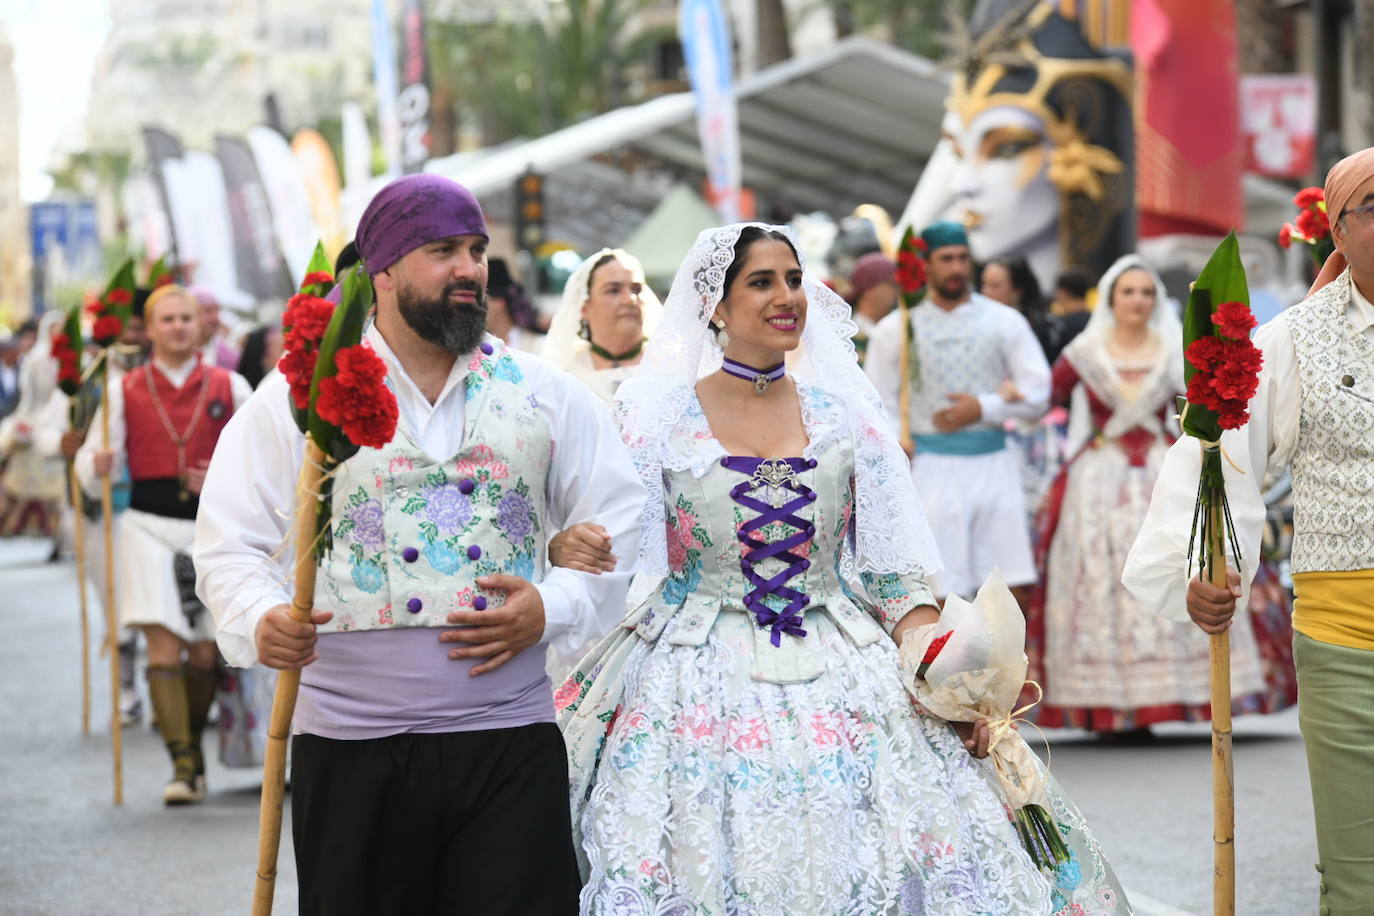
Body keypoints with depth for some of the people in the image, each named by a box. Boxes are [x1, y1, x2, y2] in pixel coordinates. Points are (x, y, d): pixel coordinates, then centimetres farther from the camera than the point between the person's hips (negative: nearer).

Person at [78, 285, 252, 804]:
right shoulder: (125, 391, 7)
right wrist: (98, 465, -21)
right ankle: (183, 766, -11)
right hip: (150, 526, -1)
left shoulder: (229, 387, 8)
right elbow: (94, 457, 3)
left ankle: (194, 747, 25)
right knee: (163, 647, -12)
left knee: (205, 653, 3)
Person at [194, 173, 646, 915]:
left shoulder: (543, 394, 10)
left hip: (510, 741, 1)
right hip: (349, 747, -1)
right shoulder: (300, 394, 3)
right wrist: (261, 621, -20)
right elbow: (229, 544, 1)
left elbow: (618, 523, 12)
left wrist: (551, 610, -5)